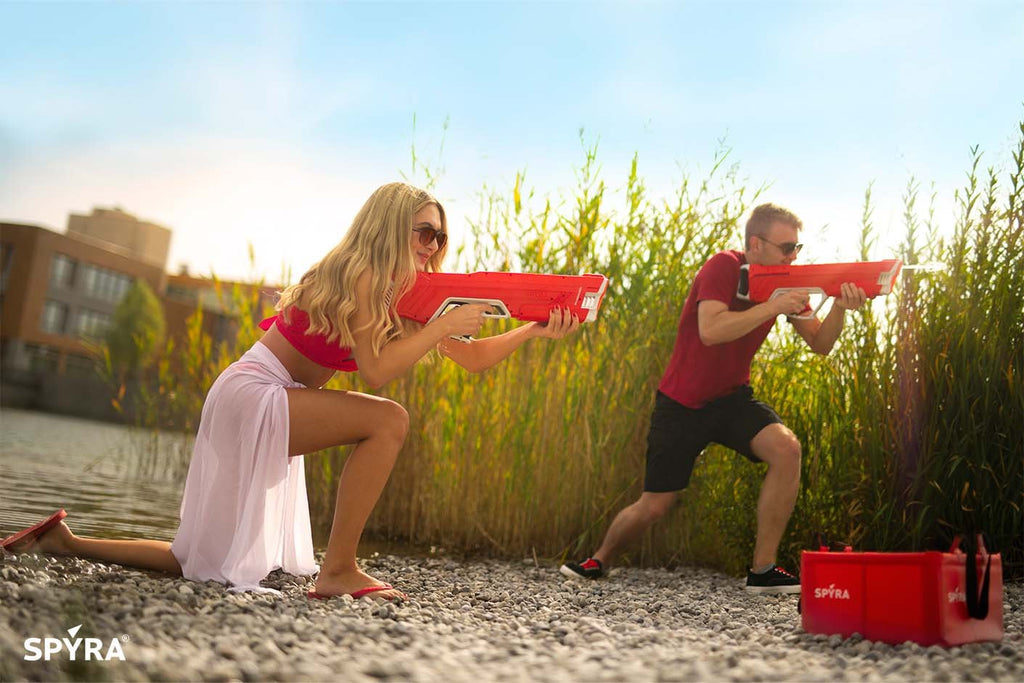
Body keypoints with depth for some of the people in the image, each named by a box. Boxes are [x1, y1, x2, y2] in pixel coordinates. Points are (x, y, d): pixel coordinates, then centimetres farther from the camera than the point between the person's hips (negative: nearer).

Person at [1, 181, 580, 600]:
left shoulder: (401, 298, 10)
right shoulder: (357, 275, -16)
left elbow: (475, 358, 8)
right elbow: (376, 371, -27)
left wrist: (533, 331, -4)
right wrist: (444, 325, -23)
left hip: (269, 413, 9)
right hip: (250, 395, -9)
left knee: (202, 565, 11)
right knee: (388, 420, -25)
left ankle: (65, 542, 23)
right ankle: (338, 572, -18)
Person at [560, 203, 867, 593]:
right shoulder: (723, 267, -18)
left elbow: (820, 344, 0)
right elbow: (711, 330, -34)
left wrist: (839, 308, -18)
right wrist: (773, 306, -33)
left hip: (732, 398, 5)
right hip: (682, 403, -5)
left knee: (786, 449, -24)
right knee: (653, 507, 0)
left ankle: (763, 570, -12)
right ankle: (599, 560, 30)